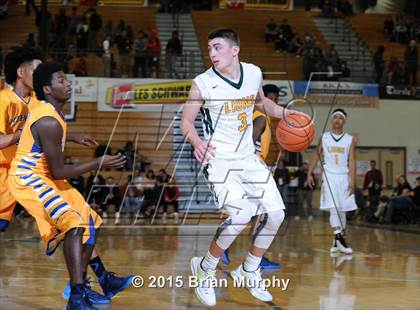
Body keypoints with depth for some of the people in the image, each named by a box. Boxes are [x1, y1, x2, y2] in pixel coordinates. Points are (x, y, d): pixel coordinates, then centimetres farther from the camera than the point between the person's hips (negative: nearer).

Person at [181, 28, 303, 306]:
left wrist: (284, 113, 3)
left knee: (275, 214, 1)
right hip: (219, 160, -6)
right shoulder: (203, 83, -13)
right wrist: (197, 142, -26)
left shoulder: (254, 73, 0)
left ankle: (249, 272, 21)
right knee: (241, 215, -24)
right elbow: (186, 121, -6)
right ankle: (205, 269, -2)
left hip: (248, 157, 6)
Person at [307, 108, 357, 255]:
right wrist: (309, 173, 3)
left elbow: (352, 160, -3)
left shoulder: (350, 139, 3)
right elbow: (316, 155, 11)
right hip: (329, 176, -1)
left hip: (344, 177, 1)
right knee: (333, 208, -15)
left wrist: (352, 180, -11)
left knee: (342, 210, 5)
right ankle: (340, 240, -21)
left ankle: (337, 241, 15)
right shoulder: (324, 137, 5)